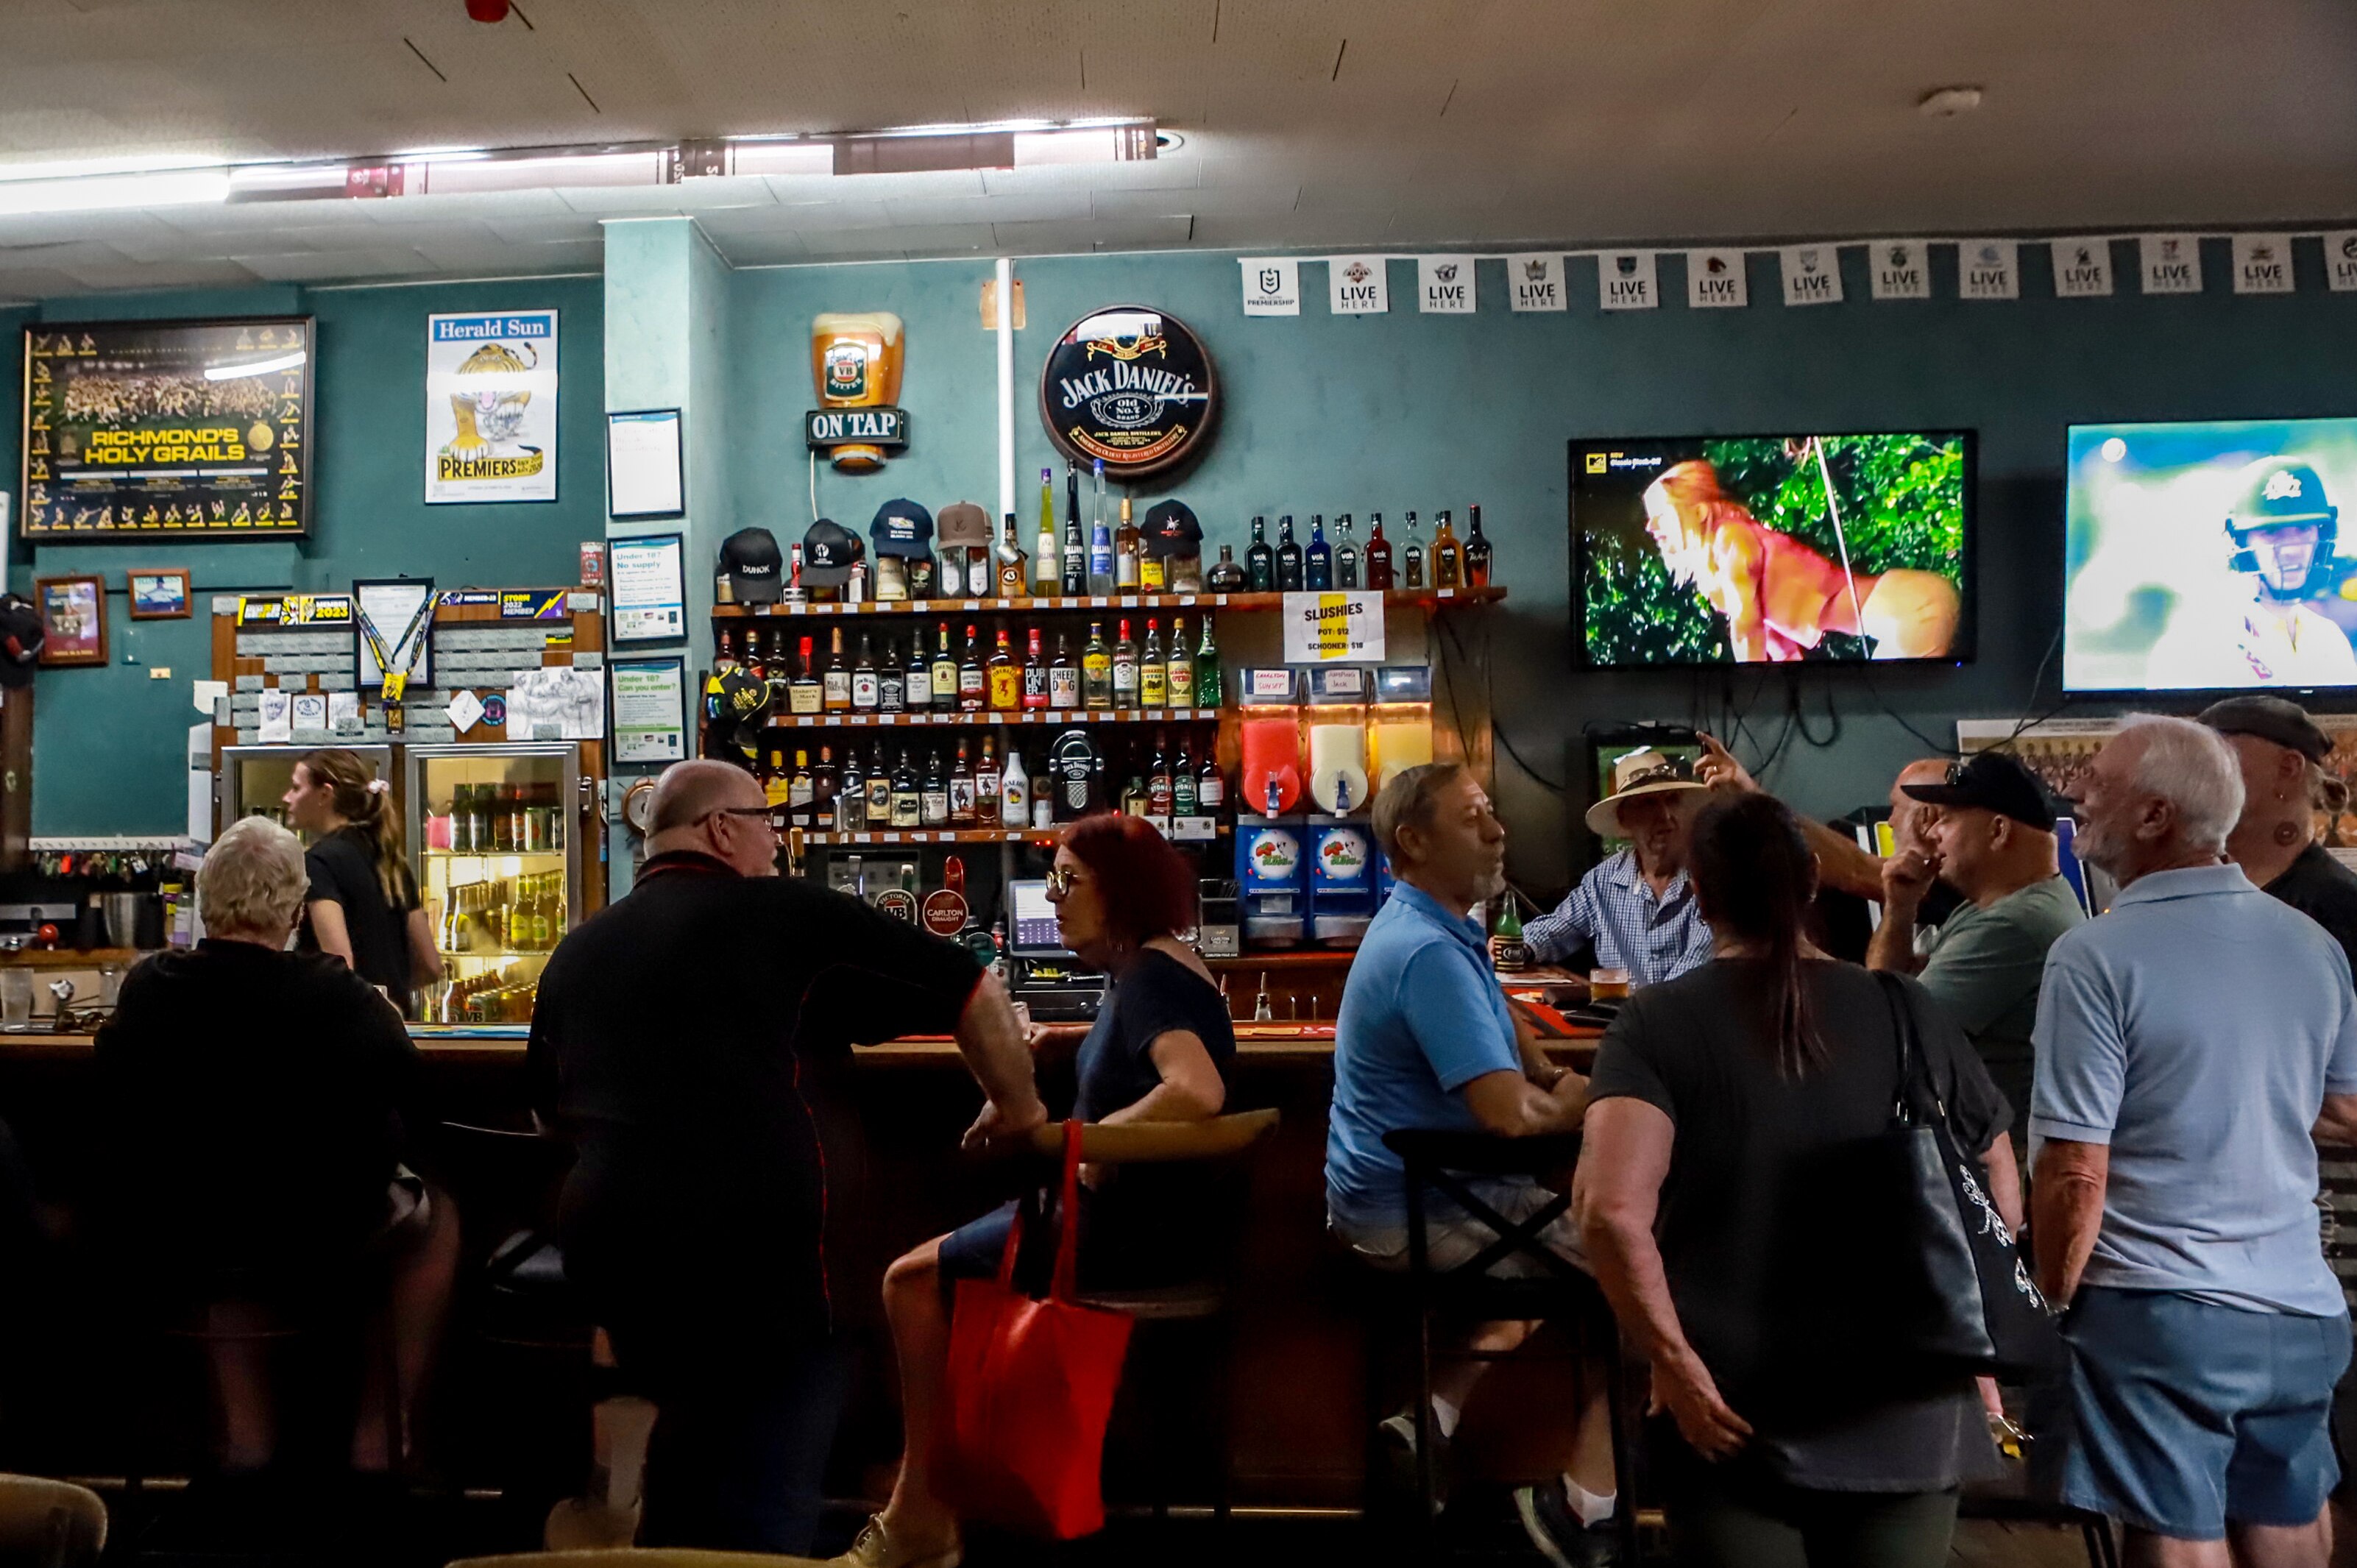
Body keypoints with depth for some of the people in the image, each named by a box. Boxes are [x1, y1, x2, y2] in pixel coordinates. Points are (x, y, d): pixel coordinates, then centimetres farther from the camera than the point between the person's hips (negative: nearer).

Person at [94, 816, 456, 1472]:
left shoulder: (144, 986, -8)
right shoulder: (336, 995, -20)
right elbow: (419, 1109, -13)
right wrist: (388, 1021, 7)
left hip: (169, 1245, 4)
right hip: (308, 1243, -4)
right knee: (435, 1220, 24)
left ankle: (247, 1429, 36)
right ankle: (377, 1433, 25)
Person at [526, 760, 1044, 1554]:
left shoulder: (578, 949, 14)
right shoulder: (788, 913, -3)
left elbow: (552, 1106, 27)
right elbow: (972, 989, -2)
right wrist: (1016, 1108, 12)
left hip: (605, 1235, 7)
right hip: (752, 1240, -6)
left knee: (693, 1431, 29)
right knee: (764, 1496, 8)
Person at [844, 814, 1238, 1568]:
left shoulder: (1150, 976, -20)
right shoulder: (1143, 966, 9)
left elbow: (1197, 1092, -36)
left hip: (1143, 1227, -10)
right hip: (1141, 1208, 10)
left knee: (912, 1279, -2)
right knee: (938, 1270, 17)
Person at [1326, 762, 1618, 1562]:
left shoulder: (1434, 928, 9)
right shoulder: (1430, 952, -25)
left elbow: (1503, 1033, 21)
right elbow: (1506, 1112, -29)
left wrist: (1556, 1080, 2)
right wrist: (1570, 1104, -8)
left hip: (1399, 1191, 10)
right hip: (1417, 1214, -10)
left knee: (1570, 1228, 28)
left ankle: (1438, 1415, 22)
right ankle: (1589, 1502, 8)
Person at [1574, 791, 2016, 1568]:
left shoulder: (1656, 1022, -9)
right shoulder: (1908, 1010, 0)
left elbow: (1610, 1207, -23)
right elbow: (2001, 1194, 9)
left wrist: (1675, 1363, -14)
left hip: (1737, 1417, -2)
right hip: (1906, 1411, 3)